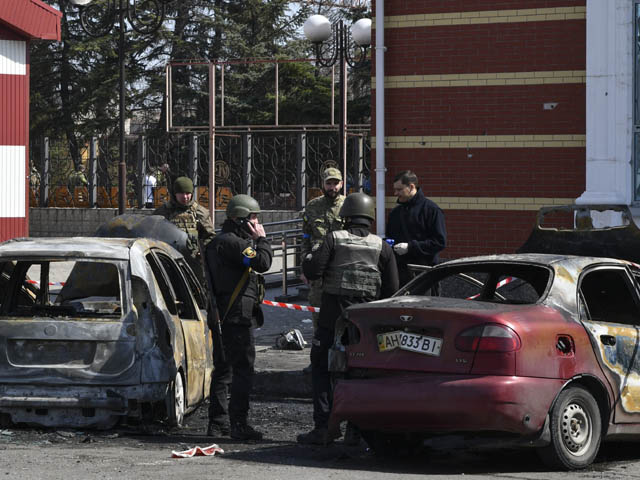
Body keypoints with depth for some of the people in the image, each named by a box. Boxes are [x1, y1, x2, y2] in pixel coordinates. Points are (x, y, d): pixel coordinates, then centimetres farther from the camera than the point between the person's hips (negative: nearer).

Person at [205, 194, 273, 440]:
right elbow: (263, 263, -21)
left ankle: (217, 422, 21)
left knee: (223, 369, 15)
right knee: (243, 369, -9)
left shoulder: (220, 241, 18)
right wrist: (261, 239, -9)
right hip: (238, 316, -11)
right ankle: (238, 424, -11)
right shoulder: (233, 242, -15)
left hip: (222, 316, 11)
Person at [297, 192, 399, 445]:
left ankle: (323, 427, 0)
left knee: (321, 369, 7)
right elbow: (392, 289, 3)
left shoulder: (334, 239, -4)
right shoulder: (381, 246, 3)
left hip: (333, 317, -2)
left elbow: (313, 271, -9)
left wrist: (309, 257, 13)